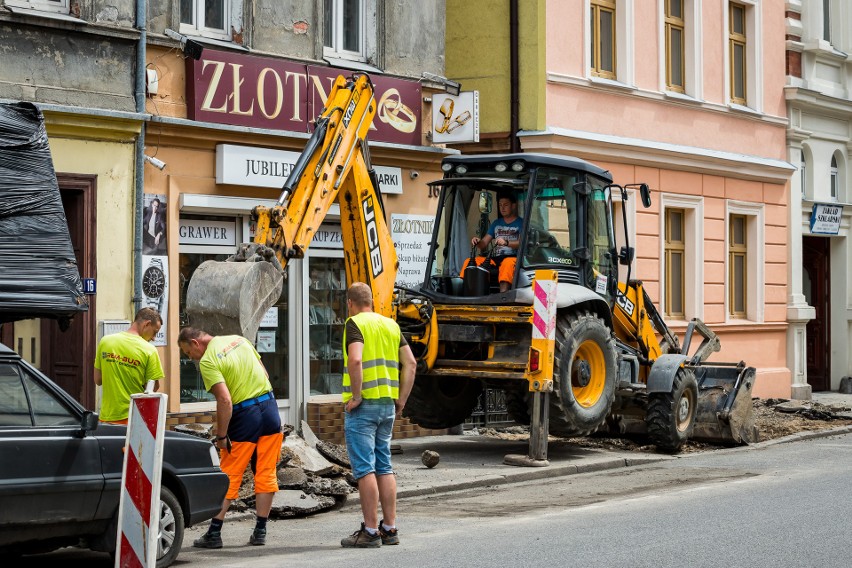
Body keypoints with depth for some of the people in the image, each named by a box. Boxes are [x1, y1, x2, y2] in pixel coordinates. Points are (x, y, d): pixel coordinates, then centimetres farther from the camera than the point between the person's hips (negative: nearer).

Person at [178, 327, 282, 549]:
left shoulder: (207, 361, -12)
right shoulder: (238, 340, 10)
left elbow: (225, 401, -19)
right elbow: (265, 374, 14)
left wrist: (221, 436, -12)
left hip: (245, 415, -6)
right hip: (270, 405, 6)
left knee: (229, 476, 2)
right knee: (266, 473, 8)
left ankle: (214, 533, 5)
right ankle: (260, 531, 12)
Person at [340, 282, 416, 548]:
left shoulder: (355, 323, -7)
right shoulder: (390, 324, 14)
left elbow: (355, 360, -24)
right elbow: (410, 363, 10)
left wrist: (356, 396, -16)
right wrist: (401, 400, 12)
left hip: (363, 405, -7)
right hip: (387, 404, 7)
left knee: (365, 468, -5)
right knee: (384, 467, 13)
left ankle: (370, 531, -4)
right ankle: (390, 528, 13)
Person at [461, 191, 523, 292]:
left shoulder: (520, 223, 8)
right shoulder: (496, 223, 25)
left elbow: (523, 243, -9)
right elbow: (483, 244, 19)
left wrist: (506, 242, -27)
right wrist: (477, 242, -5)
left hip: (512, 257, -6)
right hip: (495, 259, 6)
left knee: (508, 263, -41)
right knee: (469, 261, -15)